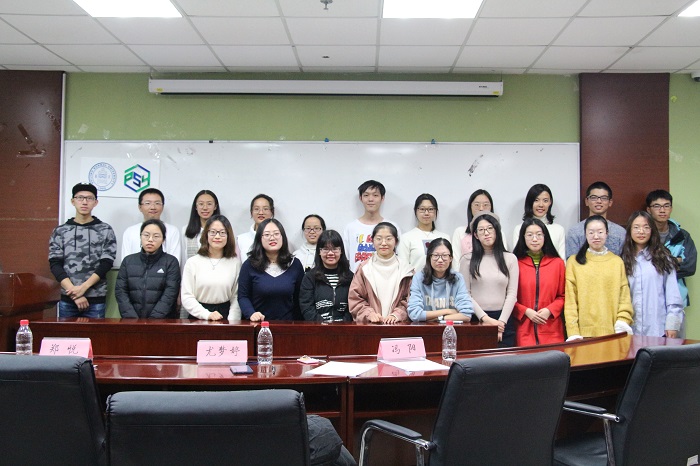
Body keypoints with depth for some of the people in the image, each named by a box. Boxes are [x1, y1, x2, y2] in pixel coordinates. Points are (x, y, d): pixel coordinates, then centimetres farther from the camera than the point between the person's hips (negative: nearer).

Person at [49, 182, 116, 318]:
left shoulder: (105, 230, 5)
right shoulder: (60, 231, 8)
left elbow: (106, 264, -2)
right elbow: (55, 264, 1)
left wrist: (83, 287, -14)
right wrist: (74, 293, -11)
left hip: (96, 299, -1)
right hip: (67, 298, 1)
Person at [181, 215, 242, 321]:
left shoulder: (235, 262, 7)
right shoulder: (193, 262, 4)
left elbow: (236, 296, 5)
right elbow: (186, 297, 0)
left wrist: (232, 321, -8)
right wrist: (207, 315, -12)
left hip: (225, 315, 0)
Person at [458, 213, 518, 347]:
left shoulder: (510, 259, 7)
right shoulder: (467, 260, 2)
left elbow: (512, 294, 3)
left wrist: (501, 322, -7)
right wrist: (485, 319, -10)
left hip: (503, 321, 2)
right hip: (476, 319, -1)